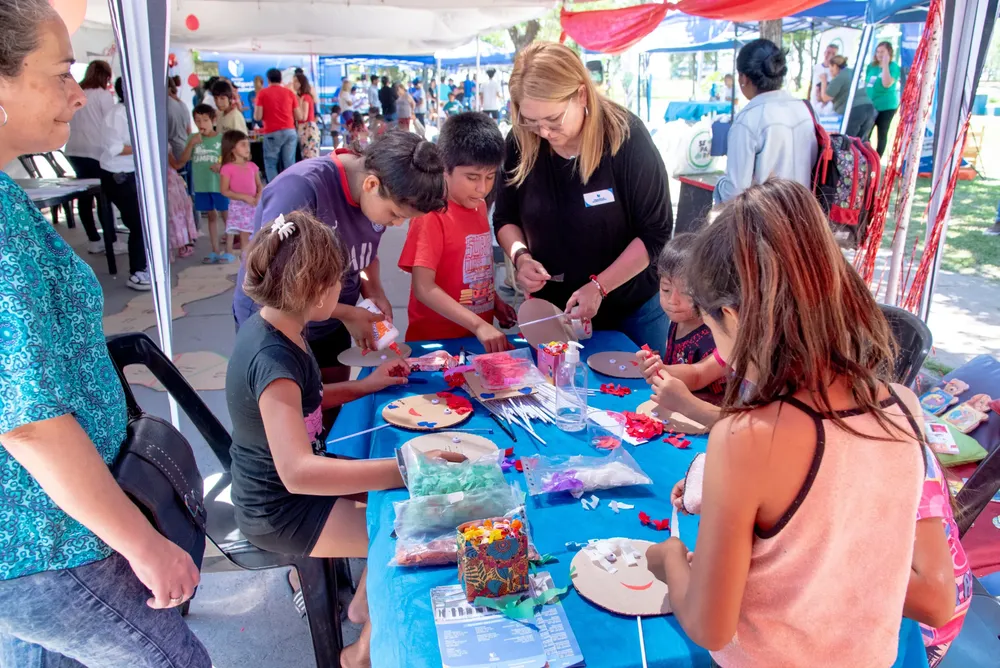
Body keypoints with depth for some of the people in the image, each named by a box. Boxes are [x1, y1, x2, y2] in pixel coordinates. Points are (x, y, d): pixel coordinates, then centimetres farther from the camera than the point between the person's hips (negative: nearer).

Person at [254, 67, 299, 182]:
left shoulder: (262, 93, 3)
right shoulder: (290, 93, 10)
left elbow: (257, 117, -2)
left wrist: (256, 107, 20)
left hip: (272, 133, -2)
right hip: (290, 131, 2)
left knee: (270, 164, 6)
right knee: (290, 165, 3)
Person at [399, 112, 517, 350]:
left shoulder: (479, 205, 4)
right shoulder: (431, 215, -17)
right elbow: (424, 288, -23)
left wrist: (495, 301, 4)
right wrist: (478, 325, -29)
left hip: (481, 337, 7)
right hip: (435, 340, -6)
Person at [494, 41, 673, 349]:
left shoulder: (627, 137, -20)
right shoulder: (521, 143, -10)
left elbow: (656, 232, -16)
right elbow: (505, 218, 3)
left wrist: (598, 287, -23)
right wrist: (520, 256, -17)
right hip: (552, 310, 3)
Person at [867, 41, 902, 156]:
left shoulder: (893, 67, -8)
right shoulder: (871, 66, 9)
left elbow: (887, 84, -23)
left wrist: (885, 64, -22)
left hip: (886, 106, -5)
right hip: (870, 106, 5)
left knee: (882, 134, 4)